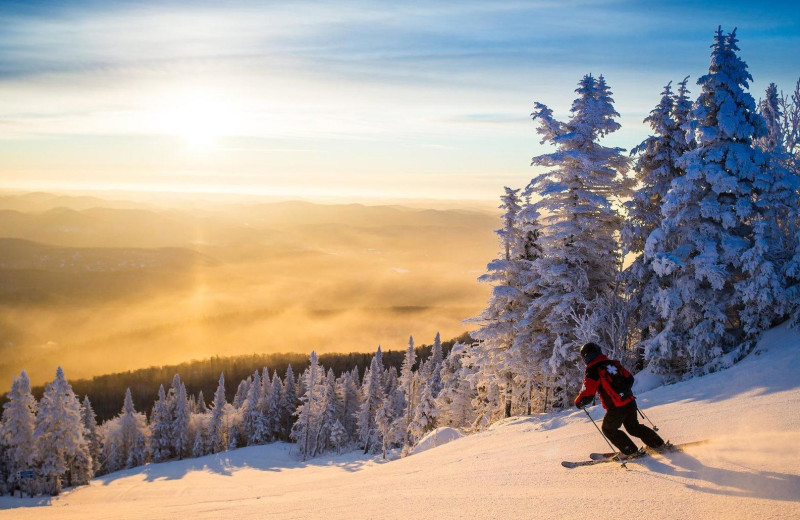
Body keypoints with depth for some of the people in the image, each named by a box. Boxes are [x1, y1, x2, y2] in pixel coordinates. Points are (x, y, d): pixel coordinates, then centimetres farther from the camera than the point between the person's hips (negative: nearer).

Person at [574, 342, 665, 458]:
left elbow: (587, 395, -14)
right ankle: (658, 443, 27)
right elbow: (630, 379, 16)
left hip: (616, 409, -6)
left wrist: (578, 402, 6)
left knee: (609, 430, 17)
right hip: (630, 402, 7)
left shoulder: (593, 371, -11)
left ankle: (629, 450, 14)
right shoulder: (613, 363, 8)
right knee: (634, 427, 26)